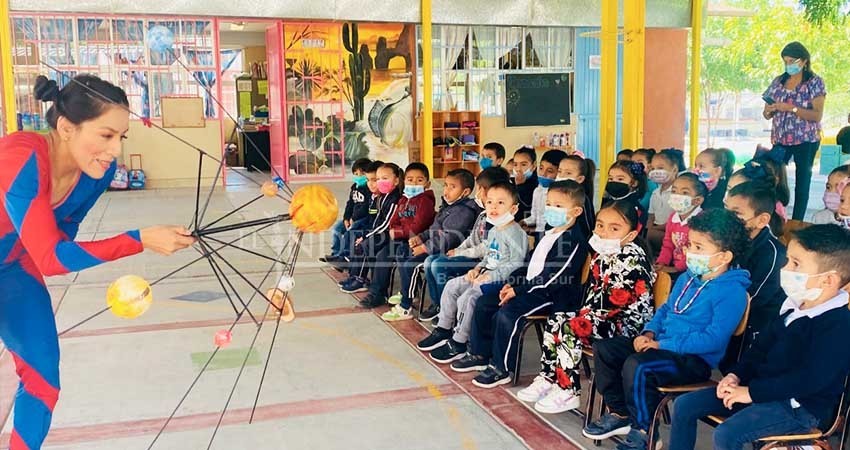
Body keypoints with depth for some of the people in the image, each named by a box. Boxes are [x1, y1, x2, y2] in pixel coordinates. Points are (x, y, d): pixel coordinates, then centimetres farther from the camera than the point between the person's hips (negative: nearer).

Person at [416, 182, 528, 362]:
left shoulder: (515, 233, -16)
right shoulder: (493, 231, 13)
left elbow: (517, 265, -23)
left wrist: (491, 276, -24)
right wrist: (478, 268, 6)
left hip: (502, 279, -10)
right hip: (487, 275, 10)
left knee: (467, 298, -22)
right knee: (452, 286, 7)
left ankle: (459, 343, -6)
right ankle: (444, 330, 18)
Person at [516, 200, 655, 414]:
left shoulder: (633, 259, -18)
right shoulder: (601, 255, 11)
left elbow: (616, 299, -23)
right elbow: (592, 289, 16)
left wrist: (588, 316, -17)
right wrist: (585, 314, 2)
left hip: (627, 322, -10)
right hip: (600, 316, 10)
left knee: (569, 328, -22)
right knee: (555, 320, 5)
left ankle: (568, 392, -16)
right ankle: (548, 378, 7)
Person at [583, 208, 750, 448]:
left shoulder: (731, 292, -16)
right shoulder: (686, 278, 11)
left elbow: (714, 339, -24)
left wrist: (662, 344, -23)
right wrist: (649, 333, 3)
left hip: (695, 359, -9)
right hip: (662, 345, 9)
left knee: (636, 365, -33)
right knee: (604, 347, 2)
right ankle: (620, 414, 15)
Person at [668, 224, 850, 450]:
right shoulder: (794, 307, 9)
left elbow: (809, 379, -26)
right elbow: (762, 347, 17)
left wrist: (751, 392, -22)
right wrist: (737, 375, 0)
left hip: (800, 407, -9)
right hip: (767, 389, 9)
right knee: (684, 405, 1)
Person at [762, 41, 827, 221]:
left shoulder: (815, 82, -3)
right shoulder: (778, 82, 9)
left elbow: (817, 115, -12)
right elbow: (767, 114, 12)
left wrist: (791, 108, -20)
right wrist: (769, 110, -11)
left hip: (806, 140, -3)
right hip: (780, 140, 3)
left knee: (802, 182, 2)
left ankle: (796, 223, 6)